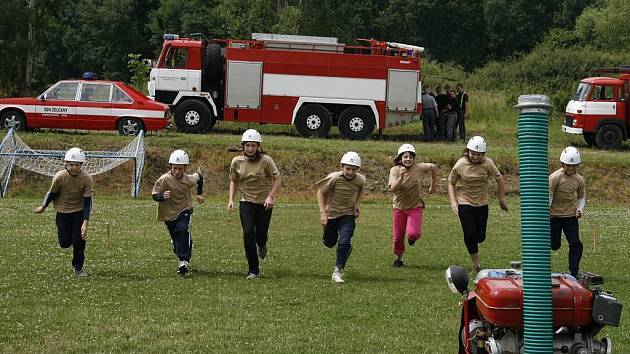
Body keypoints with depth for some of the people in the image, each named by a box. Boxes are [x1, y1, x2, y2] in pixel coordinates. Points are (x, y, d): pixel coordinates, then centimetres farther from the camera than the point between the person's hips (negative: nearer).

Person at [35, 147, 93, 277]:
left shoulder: (87, 179, -21)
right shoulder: (60, 177, -23)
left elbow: (87, 202, -16)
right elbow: (52, 193, -4)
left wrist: (85, 223, -23)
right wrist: (43, 207, 11)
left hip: (79, 211, 0)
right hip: (62, 211, 0)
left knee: (79, 240, -7)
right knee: (65, 243, 0)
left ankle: (78, 267, 16)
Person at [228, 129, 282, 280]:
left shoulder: (266, 160, -13)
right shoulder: (237, 161, -3)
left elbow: (278, 179, -9)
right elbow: (233, 181, 12)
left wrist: (271, 196, -23)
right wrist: (231, 199, 1)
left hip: (264, 203, -1)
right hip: (246, 203, 1)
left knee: (261, 235, 4)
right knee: (248, 234, -13)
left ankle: (262, 245, 46)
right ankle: (253, 270, -3)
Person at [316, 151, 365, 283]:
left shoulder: (360, 180, -14)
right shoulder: (334, 178, -23)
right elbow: (320, 192, -10)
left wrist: (357, 205, -1)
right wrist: (323, 213, -16)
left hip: (348, 215, 0)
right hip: (332, 213, 0)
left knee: (345, 242, -17)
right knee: (329, 243, 15)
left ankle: (338, 272, -7)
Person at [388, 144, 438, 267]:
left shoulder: (419, 168, -12)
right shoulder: (395, 170, -11)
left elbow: (434, 167, 8)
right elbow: (393, 189, -23)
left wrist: (433, 185, 15)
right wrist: (401, 178, -38)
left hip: (416, 207, -1)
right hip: (399, 207, 1)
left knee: (412, 233, -19)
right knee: (398, 237, 7)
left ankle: (413, 236, 19)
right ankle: (399, 258, 32)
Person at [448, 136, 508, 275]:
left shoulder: (487, 164, -11)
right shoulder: (460, 165, -11)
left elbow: (499, 179, 2)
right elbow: (451, 183, 1)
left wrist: (501, 199, 4)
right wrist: (453, 201, -9)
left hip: (482, 203, 2)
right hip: (465, 203, -1)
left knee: (480, 237, 4)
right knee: (470, 235, -8)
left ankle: (471, 242, 42)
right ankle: (475, 265, 9)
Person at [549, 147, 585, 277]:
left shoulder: (579, 180, 2)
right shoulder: (555, 177, -14)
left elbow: (581, 197, 16)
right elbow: (548, 197, -14)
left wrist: (580, 210, -3)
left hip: (571, 216, 4)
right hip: (554, 216, -4)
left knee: (576, 245, -4)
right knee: (554, 245, 0)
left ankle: (573, 274, 1)